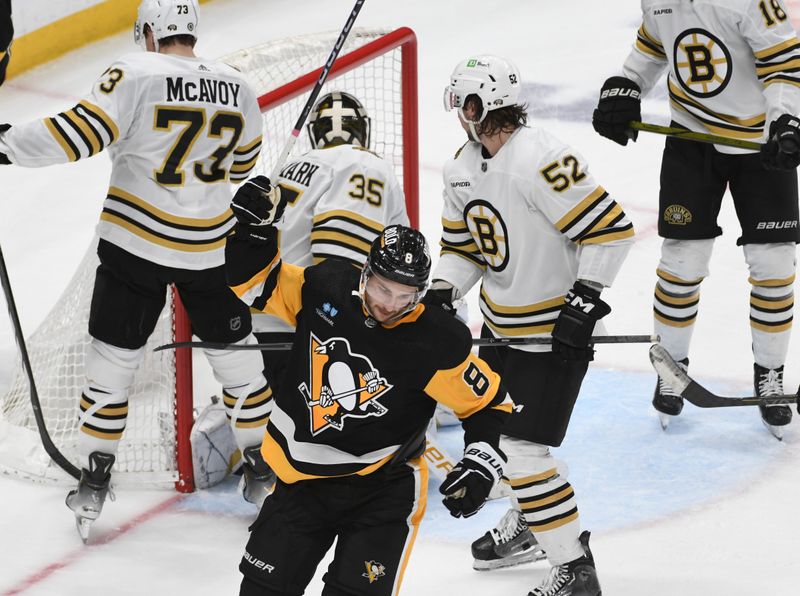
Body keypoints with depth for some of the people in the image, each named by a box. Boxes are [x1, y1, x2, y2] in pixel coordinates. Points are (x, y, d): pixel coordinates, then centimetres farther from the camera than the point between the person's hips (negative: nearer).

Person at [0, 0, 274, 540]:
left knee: (114, 358, 6)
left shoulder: (136, 75, -13)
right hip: (209, 248, 3)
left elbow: (84, 131, -21)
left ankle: (95, 480, 7)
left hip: (135, 244, -3)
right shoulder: (236, 88, 1)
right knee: (236, 353, 16)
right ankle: (262, 469, 23)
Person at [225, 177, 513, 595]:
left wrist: (482, 463, -19)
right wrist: (255, 227, -12)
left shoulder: (437, 344, -19)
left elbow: (489, 403, -8)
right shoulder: (324, 288, -10)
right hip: (303, 476, 4)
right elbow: (258, 285, 3)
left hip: (384, 487, -4)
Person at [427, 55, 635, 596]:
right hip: (502, 321, 10)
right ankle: (532, 522, 47)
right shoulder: (462, 168, 3)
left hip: (554, 327, -10)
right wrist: (442, 291, -5)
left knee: (522, 446, -12)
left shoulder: (541, 160, -26)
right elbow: (464, 246, 13)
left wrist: (585, 298, -24)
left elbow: (611, 229, -24)